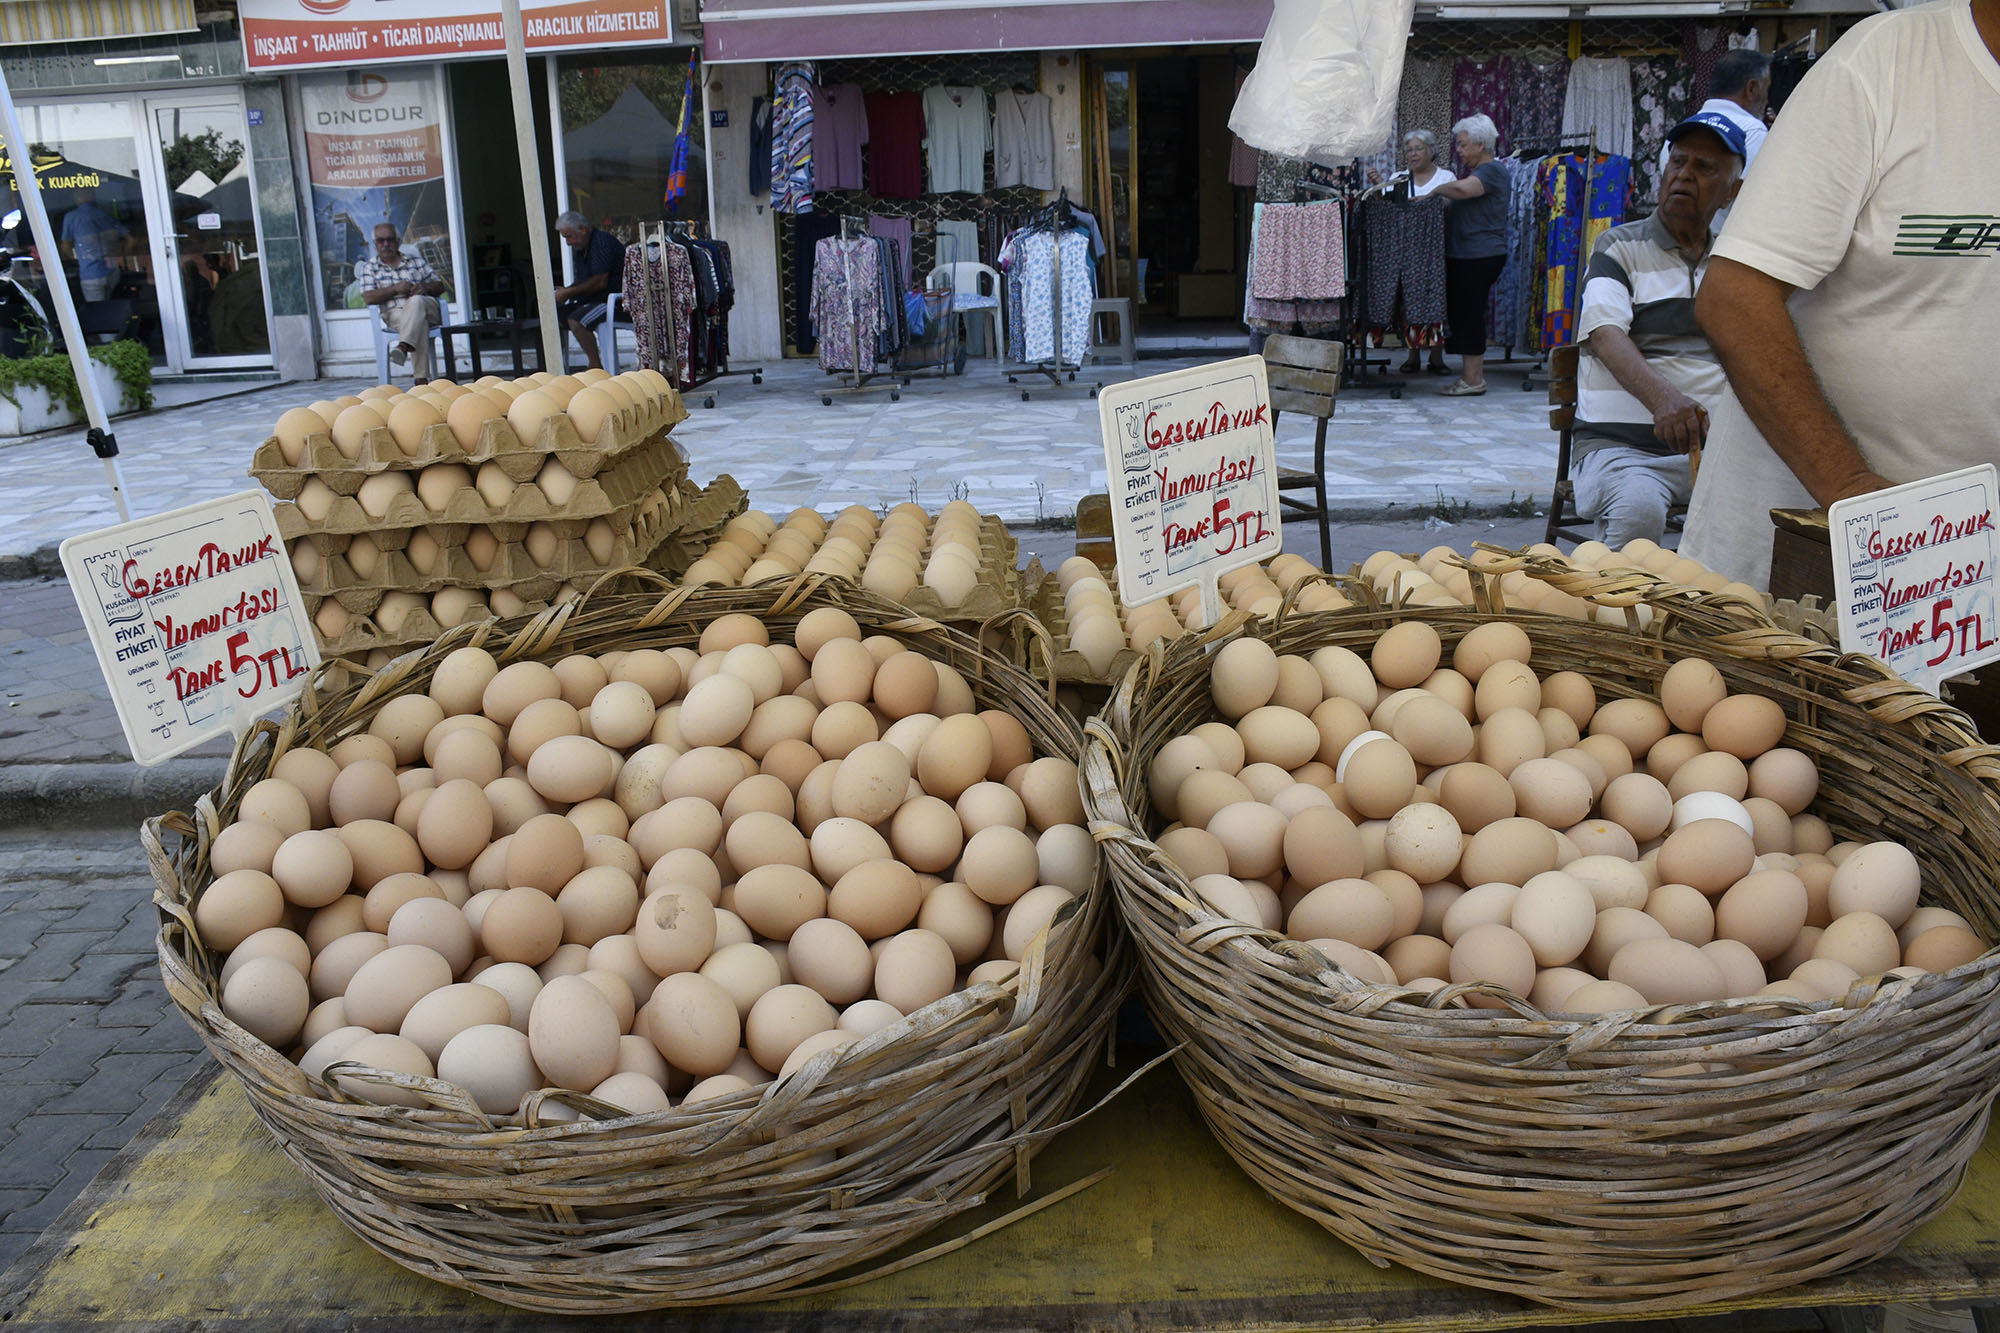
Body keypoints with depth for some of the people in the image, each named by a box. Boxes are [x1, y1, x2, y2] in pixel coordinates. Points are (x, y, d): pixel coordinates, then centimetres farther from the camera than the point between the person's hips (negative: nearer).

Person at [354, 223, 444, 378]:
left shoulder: (415, 261, 24)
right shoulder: (370, 267, 18)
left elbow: (440, 285, 20)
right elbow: (368, 297, 2)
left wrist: (424, 287, -4)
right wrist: (395, 289, -10)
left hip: (427, 308, 1)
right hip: (394, 314, -1)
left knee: (416, 301, -38)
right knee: (419, 321, -38)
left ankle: (403, 347, -59)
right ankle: (421, 379, -53)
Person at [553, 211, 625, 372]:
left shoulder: (602, 241, -14)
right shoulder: (579, 248, 16)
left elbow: (600, 282, -21)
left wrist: (568, 292, -16)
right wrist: (564, 291, -1)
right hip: (593, 299, 10)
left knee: (576, 321, -29)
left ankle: (596, 367, -20)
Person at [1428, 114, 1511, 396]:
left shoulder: (1492, 171, -11)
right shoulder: (1473, 171, 21)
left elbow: (1463, 189, -30)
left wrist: (1436, 191, -14)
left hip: (1479, 255, -10)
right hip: (1463, 256, 10)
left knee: (1468, 313, -8)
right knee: (1462, 312, 9)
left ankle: (1473, 378, -5)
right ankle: (1473, 372, 14)